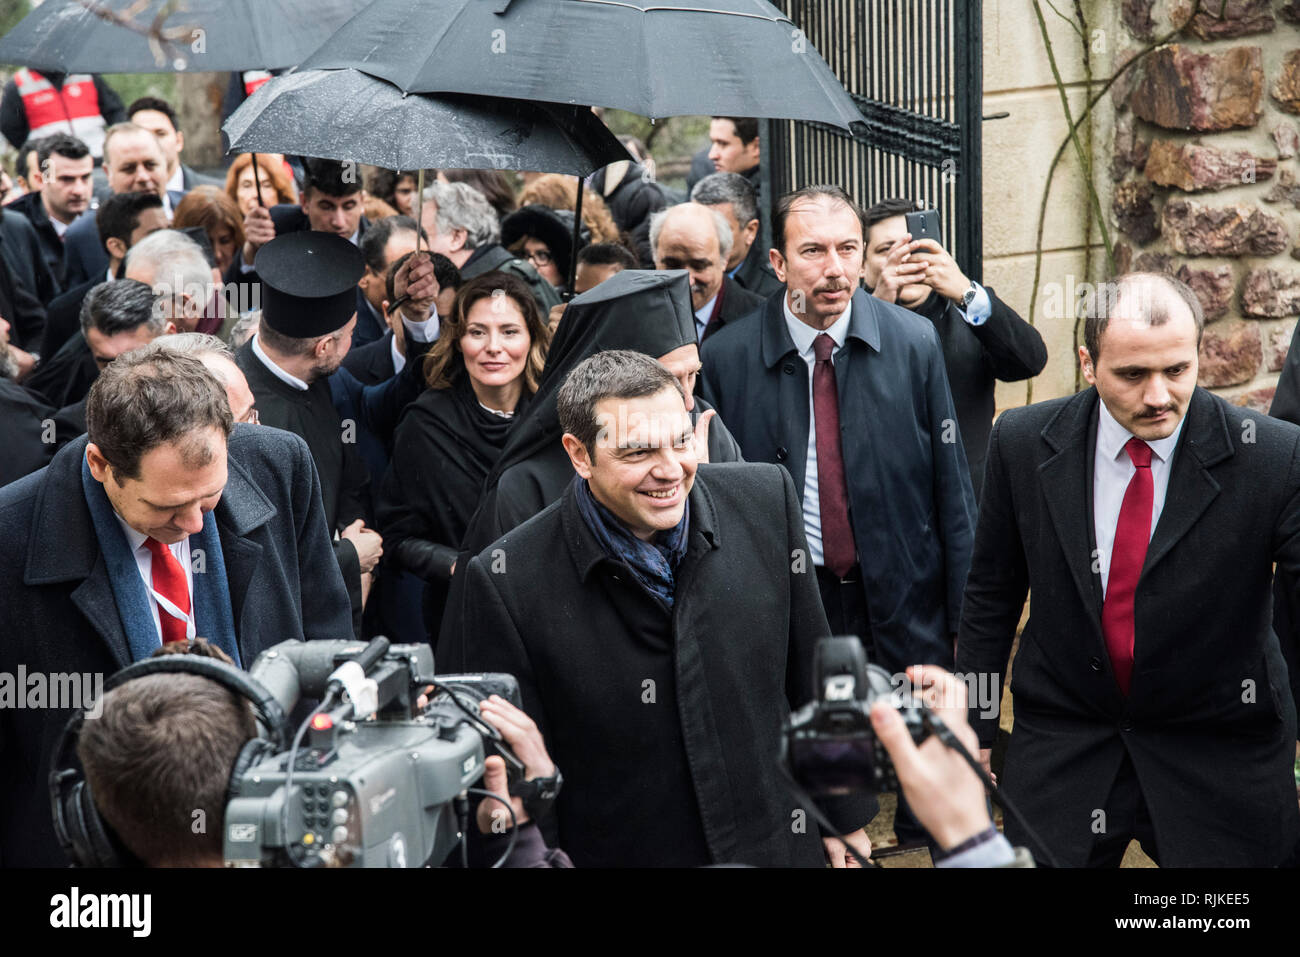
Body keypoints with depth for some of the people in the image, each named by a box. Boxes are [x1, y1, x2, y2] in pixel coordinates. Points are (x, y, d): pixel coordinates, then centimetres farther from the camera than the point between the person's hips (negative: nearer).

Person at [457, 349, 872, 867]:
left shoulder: (765, 499, -10)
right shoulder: (508, 584, -20)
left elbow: (812, 675, 1)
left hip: (776, 845, 3)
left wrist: (845, 818, 7)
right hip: (617, 853, -3)